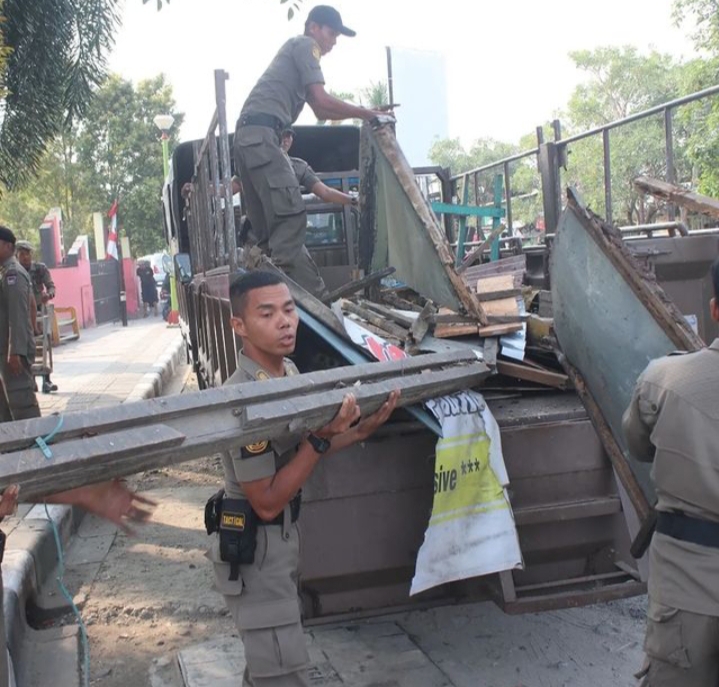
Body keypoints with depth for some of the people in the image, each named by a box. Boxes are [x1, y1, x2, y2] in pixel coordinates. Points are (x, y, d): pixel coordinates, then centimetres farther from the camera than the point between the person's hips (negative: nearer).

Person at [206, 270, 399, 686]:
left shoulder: (290, 371, -2)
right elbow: (267, 503, -25)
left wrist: (361, 430, -4)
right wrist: (322, 439, -32)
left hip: (283, 537, 9)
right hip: (254, 548, -9)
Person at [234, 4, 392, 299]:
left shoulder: (296, 52, 35)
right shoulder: (305, 45, 6)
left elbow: (320, 111, 33)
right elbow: (323, 100, -5)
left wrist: (364, 114, 24)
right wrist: (366, 113, 5)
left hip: (250, 134, 10)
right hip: (261, 132, -10)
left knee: (270, 224, 5)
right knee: (291, 215, -18)